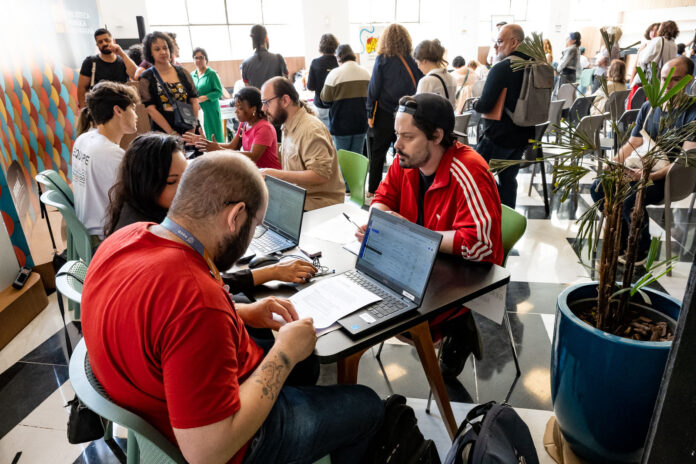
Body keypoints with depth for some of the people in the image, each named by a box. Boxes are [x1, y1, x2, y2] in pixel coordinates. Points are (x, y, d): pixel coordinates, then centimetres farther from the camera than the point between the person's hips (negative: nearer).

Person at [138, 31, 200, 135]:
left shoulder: (182, 72, 12)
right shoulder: (146, 78, 3)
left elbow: (194, 99, 9)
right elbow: (151, 109, -6)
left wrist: (193, 127, -3)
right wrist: (172, 133, -14)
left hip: (189, 131, 3)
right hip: (163, 134, -2)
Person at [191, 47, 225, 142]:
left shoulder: (211, 74, -4)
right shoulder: (192, 75, 12)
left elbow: (219, 92, -8)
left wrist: (205, 97, -18)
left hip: (211, 110, -5)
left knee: (214, 136, -2)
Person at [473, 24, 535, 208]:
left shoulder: (501, 68, -18)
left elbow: (485, 105, -22)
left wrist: (475, 103, 1)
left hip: (499, 136, -8)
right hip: (523, 135, 8)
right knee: (508, 178, 16)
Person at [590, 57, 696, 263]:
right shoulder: (648, 107, 9)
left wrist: (652, 176, -32)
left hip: (671, 177, -6)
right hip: (641, 168, 7)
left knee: (630, 199, -32)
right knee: (598, 188, -12)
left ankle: (640, 251, -7)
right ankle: (624, 241, 2)